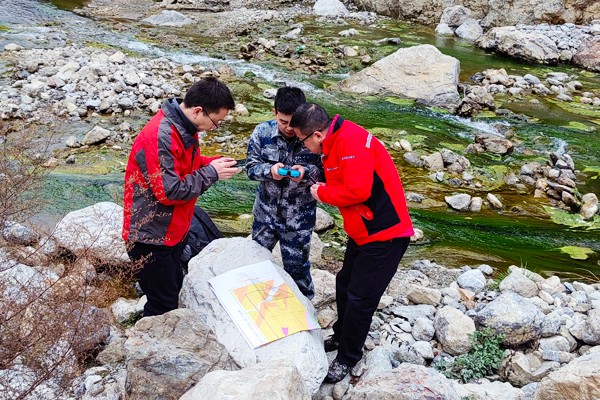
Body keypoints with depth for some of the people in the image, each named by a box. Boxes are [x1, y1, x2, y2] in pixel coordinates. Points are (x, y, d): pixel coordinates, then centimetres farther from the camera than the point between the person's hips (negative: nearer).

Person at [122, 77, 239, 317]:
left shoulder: (184, 127, 1)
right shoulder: (159, 137, -29)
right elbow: (169, 192, -29)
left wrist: (213, 163, -2)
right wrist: (211, 173, -20)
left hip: (173, 230, 9)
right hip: (151, 237, -9)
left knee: (174, 289, 22)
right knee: (163, 306, 2)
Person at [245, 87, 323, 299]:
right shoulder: (262, 132, -12)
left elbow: (325, 173, -11)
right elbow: (251, 167, -6)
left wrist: (306, 172, -32)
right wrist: (269, 170, -27)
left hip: (299, 217, -3)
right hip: (266, 212, 3)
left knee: (296, 268, 11)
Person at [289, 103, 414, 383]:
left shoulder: (352, 142, -24)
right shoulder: (334, 143, 6)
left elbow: (358, 190, -31)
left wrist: (322, 193, -15)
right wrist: (321, 187, -3)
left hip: (384, 234, -10)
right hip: (362, 231, 10)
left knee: (359, 297, 0)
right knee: (344, 285, 20)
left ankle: (348, 358, 16)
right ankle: (342, 336, 40)